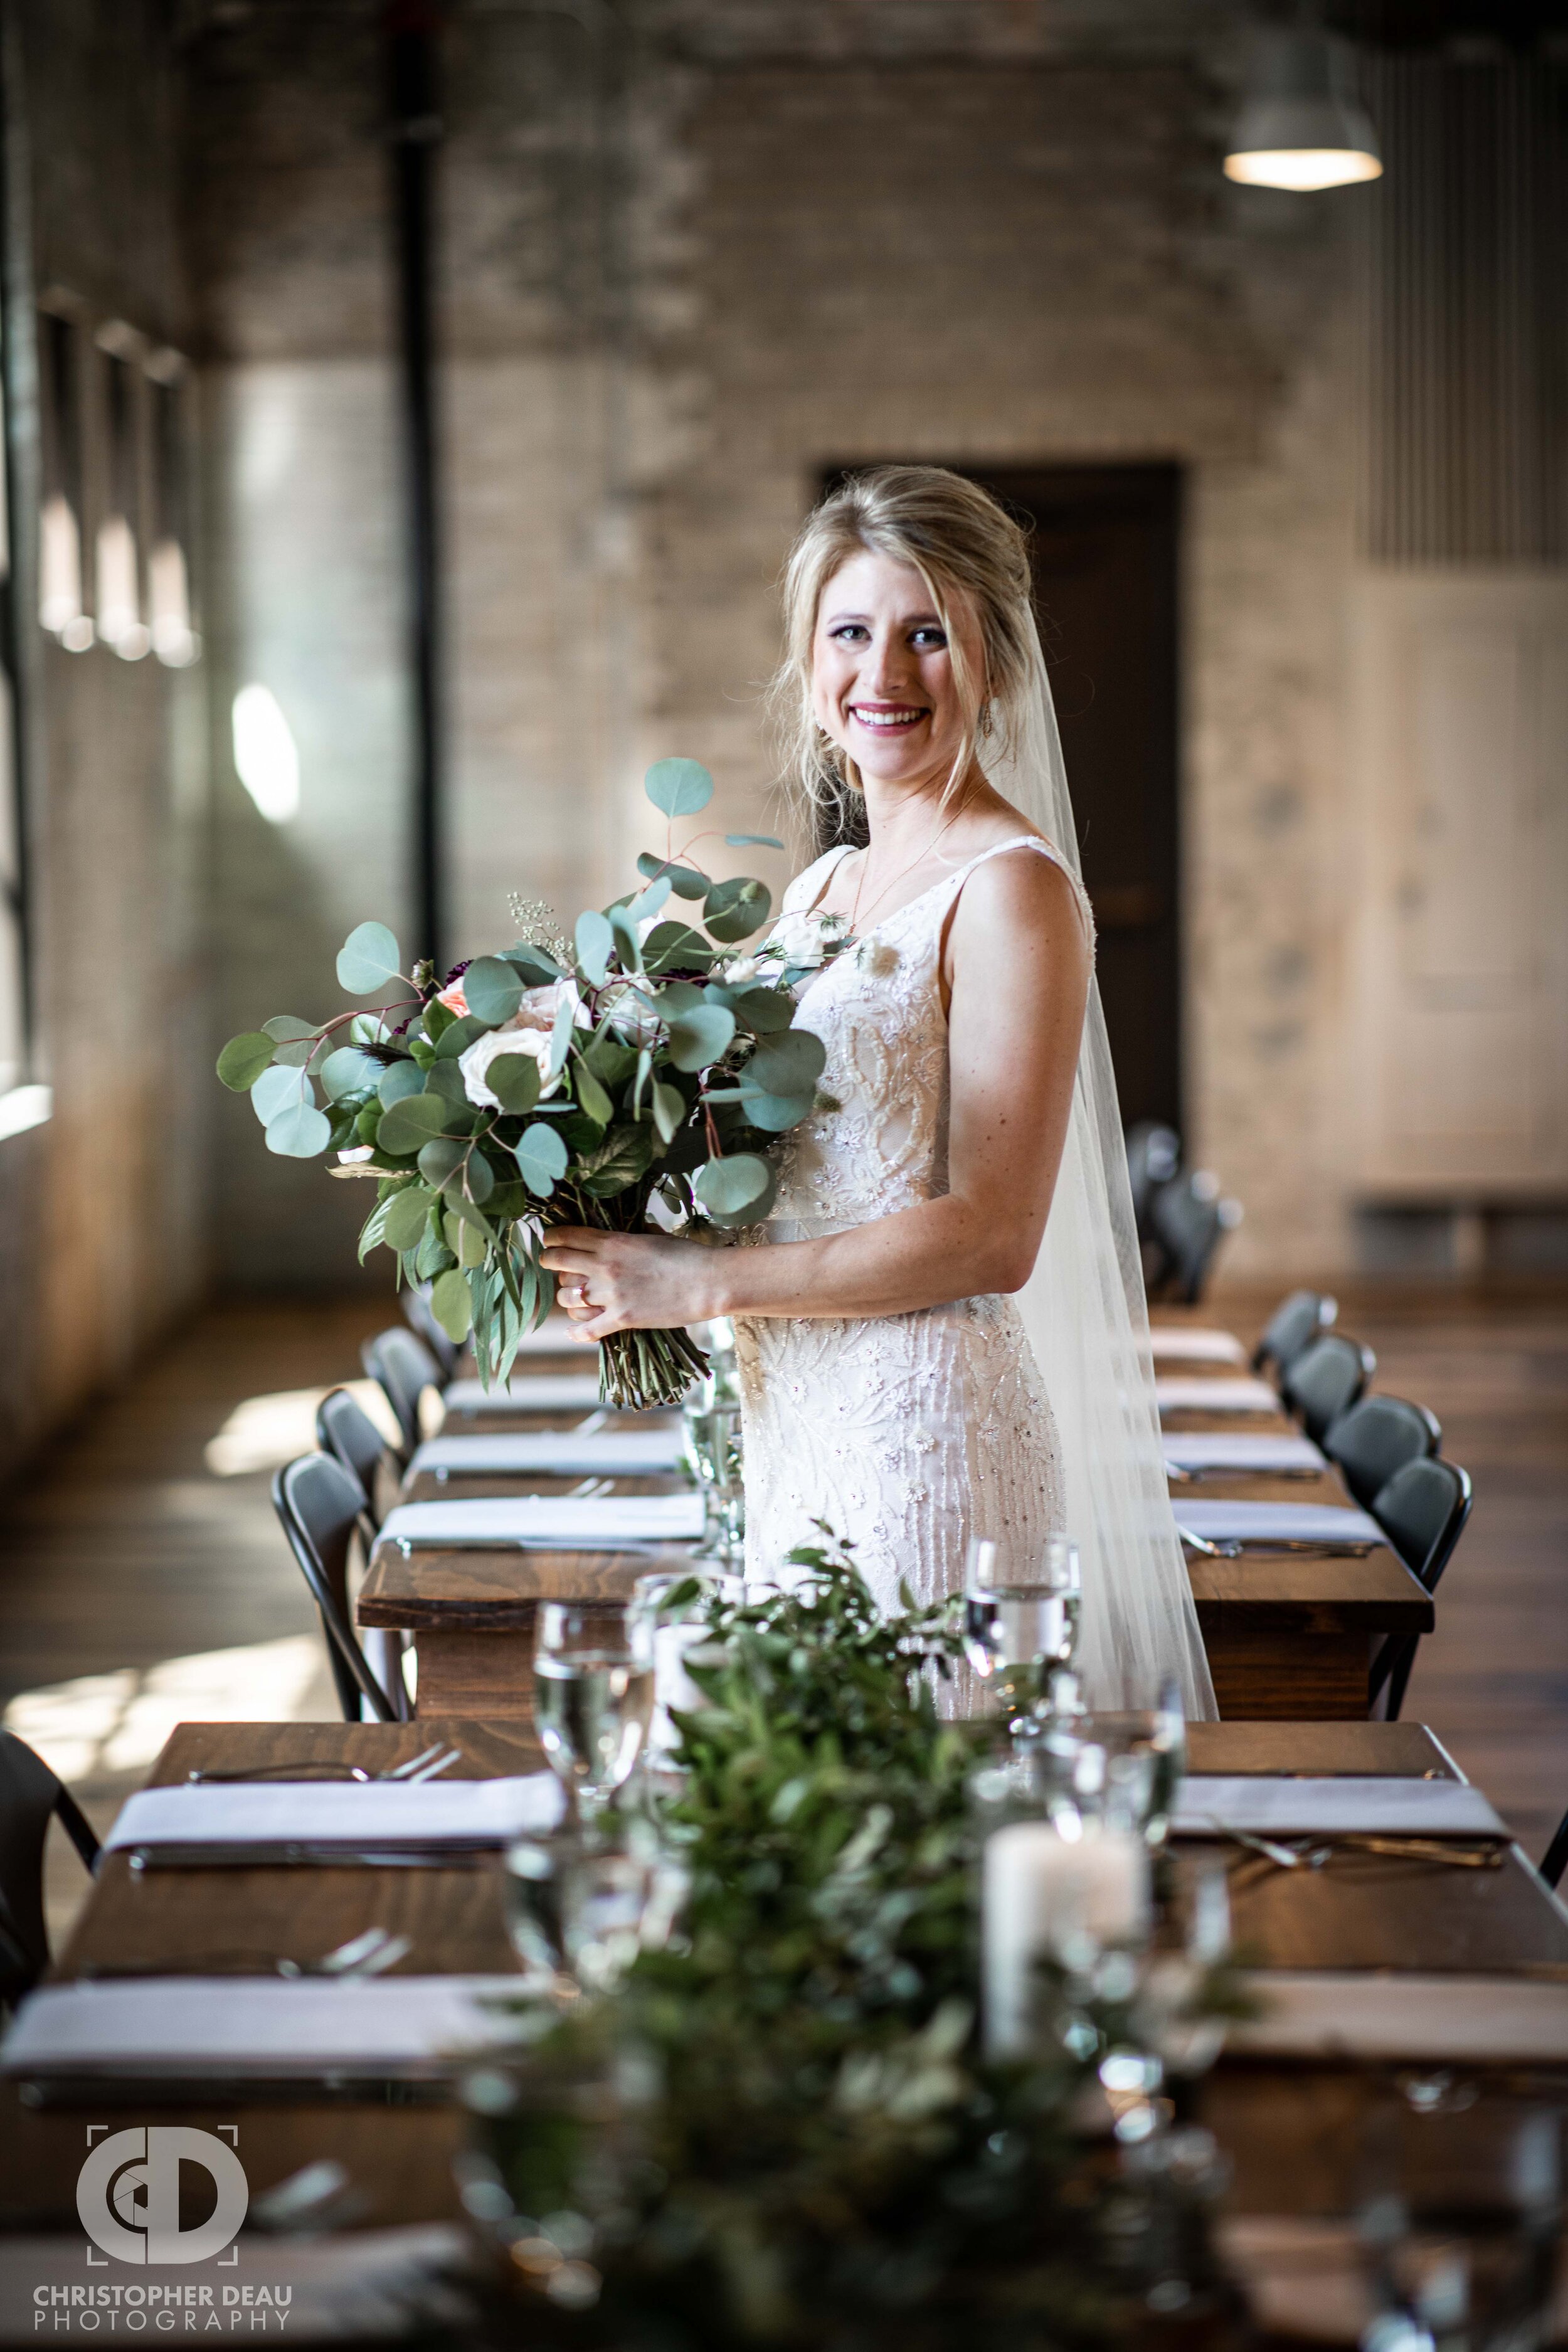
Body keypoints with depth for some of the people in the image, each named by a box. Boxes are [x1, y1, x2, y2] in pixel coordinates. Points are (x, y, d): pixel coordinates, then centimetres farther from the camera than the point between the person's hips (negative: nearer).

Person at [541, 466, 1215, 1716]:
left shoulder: (1011, 889, -10)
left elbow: (990, 1236, -17)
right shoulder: (822, 890, 14)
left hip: (927, 1423, -8)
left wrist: (698, 1283, -16)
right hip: (802, 1426, 8)